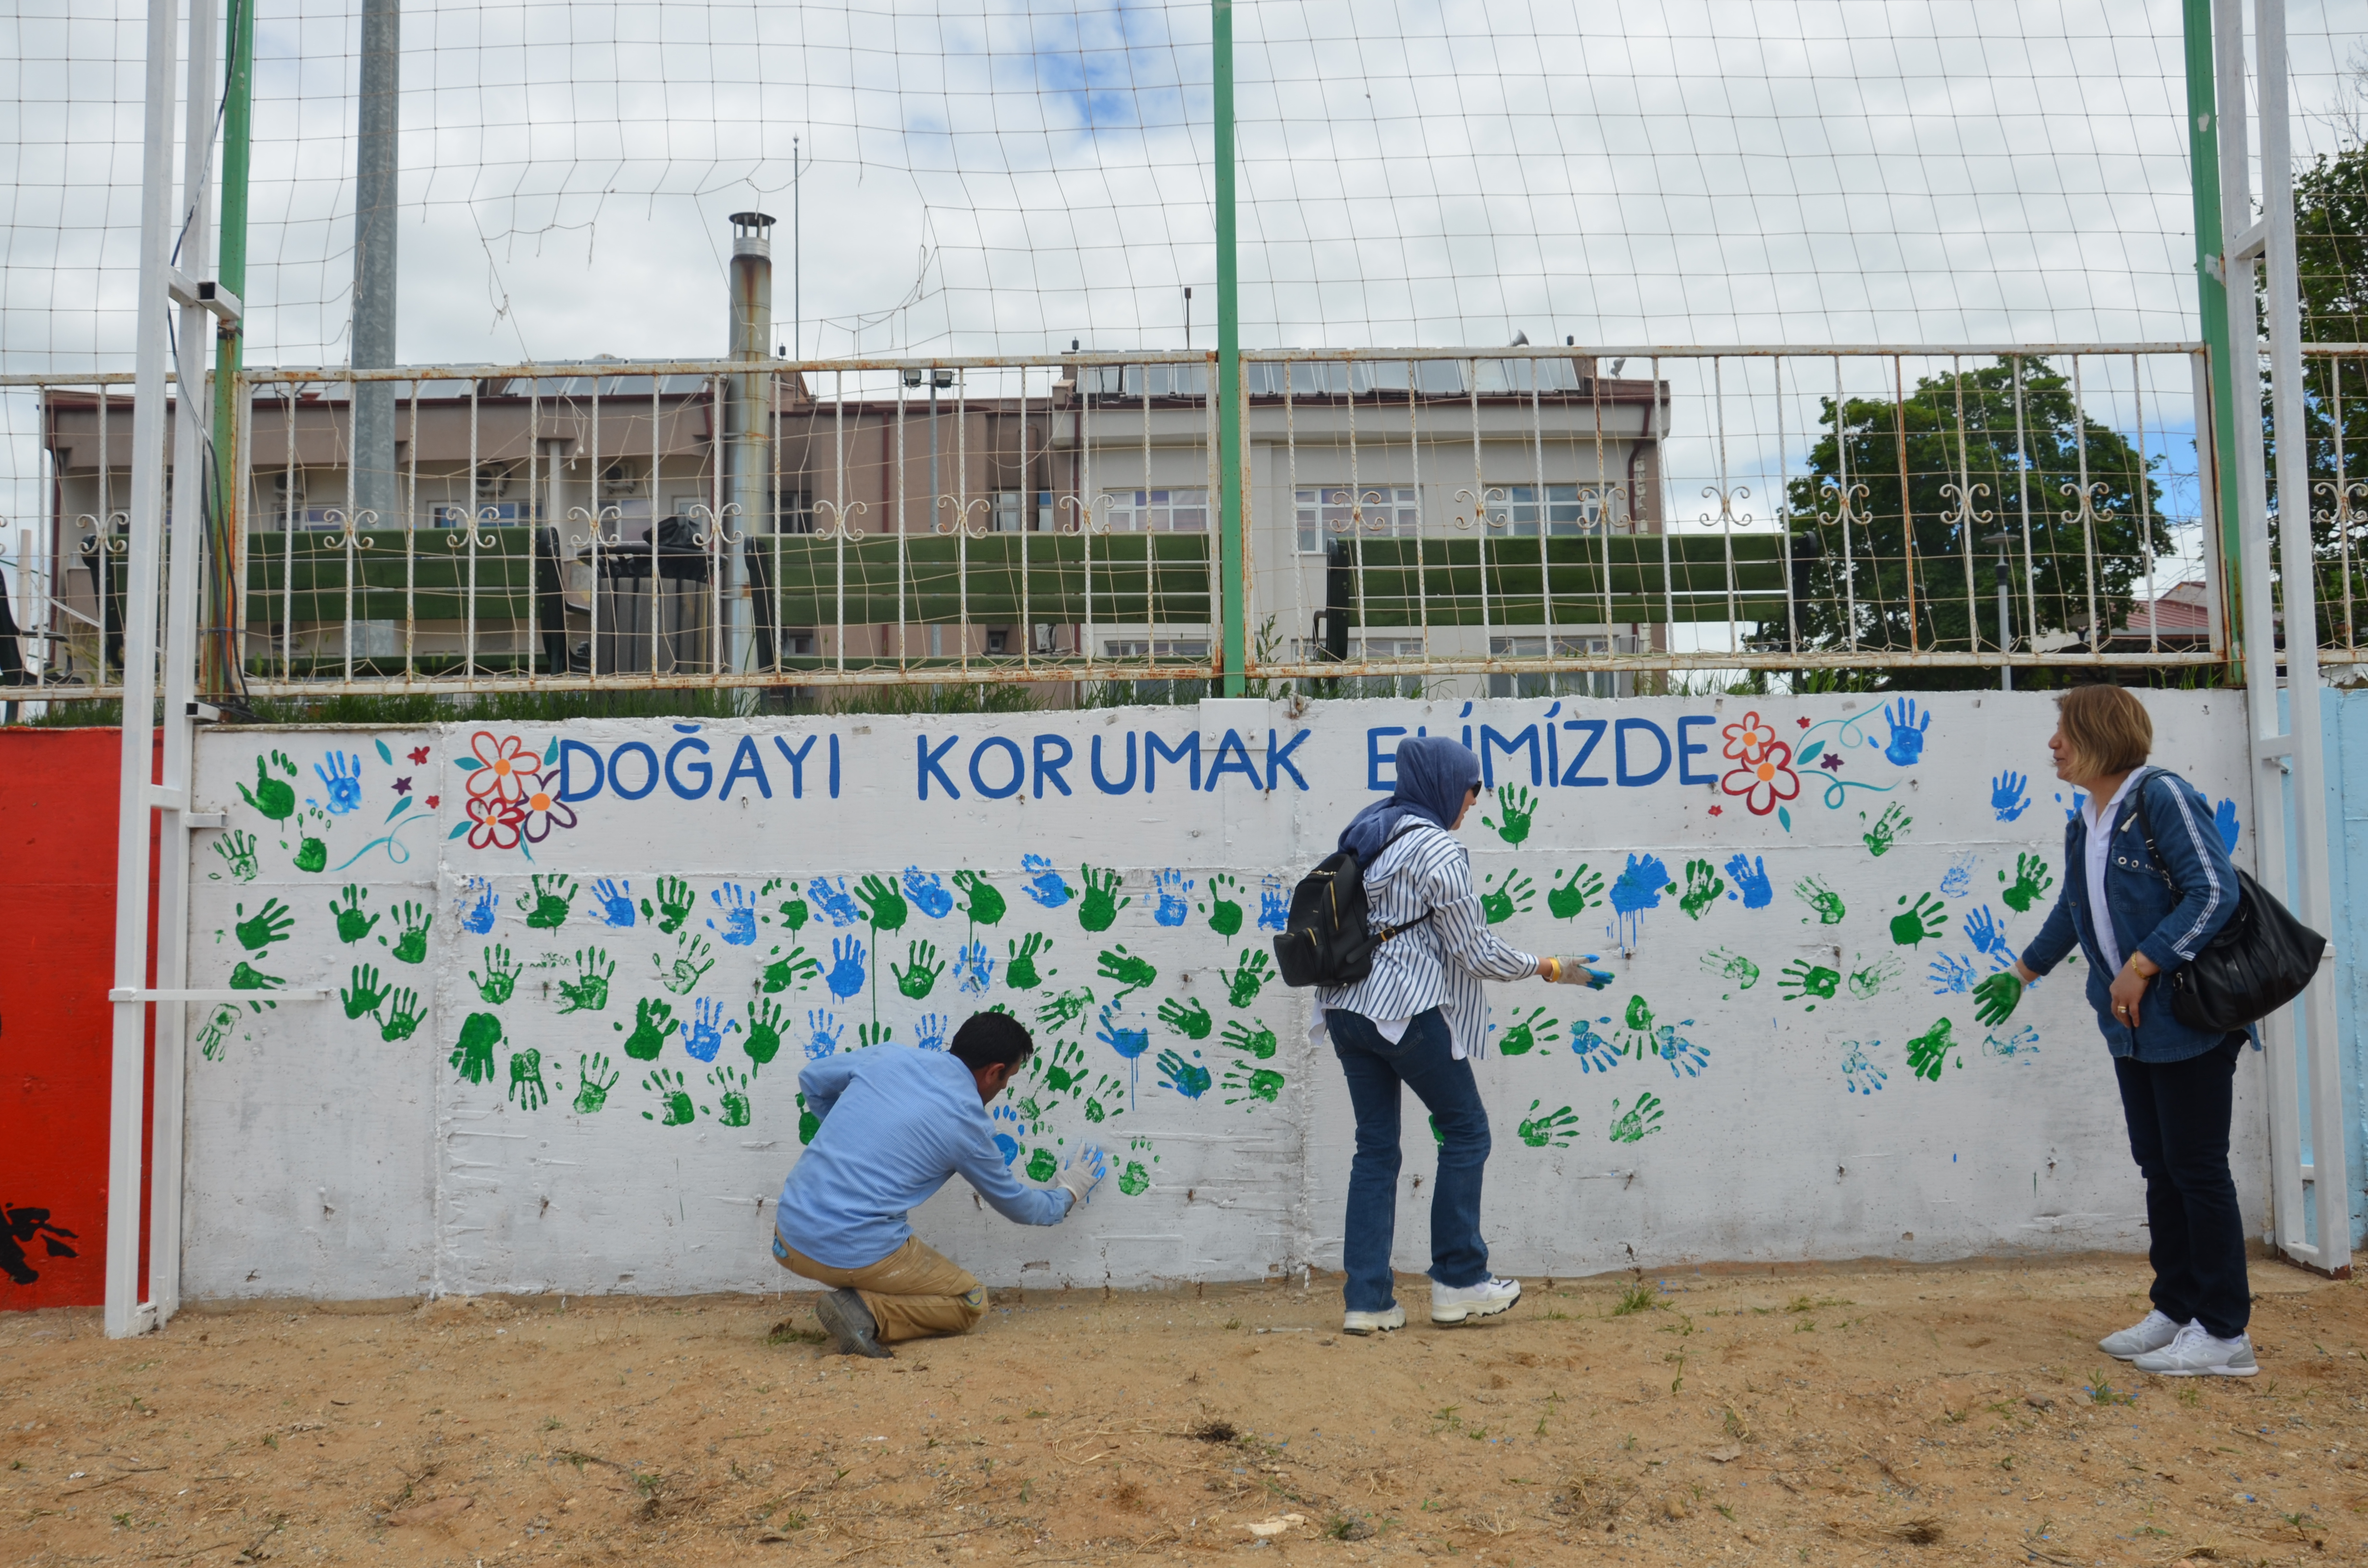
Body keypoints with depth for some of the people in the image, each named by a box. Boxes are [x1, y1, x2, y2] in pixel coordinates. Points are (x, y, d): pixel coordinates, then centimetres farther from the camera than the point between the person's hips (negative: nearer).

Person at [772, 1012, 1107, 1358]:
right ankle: (868, 1313, -8)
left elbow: (812, 1078, 23)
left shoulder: (887, 1056, 6)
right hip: (856, 1256, -5)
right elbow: (1016, 1205, 14)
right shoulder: (968, 1123, -3)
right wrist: (1069, 1194, 33)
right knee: (971, 1303, 15)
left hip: (787, 1238, 6)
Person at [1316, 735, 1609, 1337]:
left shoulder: (1364, 834, 12)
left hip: (1347, 1009, 8)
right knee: (1465, 1130, 9)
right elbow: (1476, 950, -9)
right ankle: (1458, 1282, 14)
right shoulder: (1438, 849, -12)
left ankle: (1367, 1299, 8)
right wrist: (1550, 968, 2)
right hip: (1408, 1011, -8)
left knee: (1376, 1146, 10)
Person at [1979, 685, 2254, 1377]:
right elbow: (2073, 912, 27)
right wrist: (2022, 973, 36)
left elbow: (2214, 891, -19)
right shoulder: (2082, 825, 13)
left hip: (2188, 1021, -8)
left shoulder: (2163, 797, -13)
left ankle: (2223, 1333, 6)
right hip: (2132, 1027, 8)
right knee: (2160, 1167, 13)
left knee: (2197, 1167, -3)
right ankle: (2176, 1311, 22)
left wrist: (2141, 967, -21)